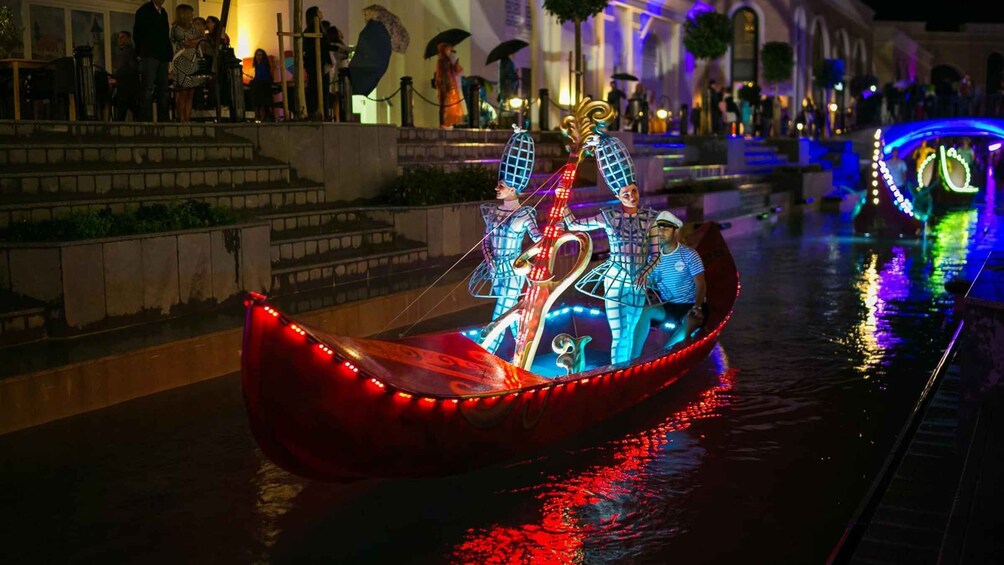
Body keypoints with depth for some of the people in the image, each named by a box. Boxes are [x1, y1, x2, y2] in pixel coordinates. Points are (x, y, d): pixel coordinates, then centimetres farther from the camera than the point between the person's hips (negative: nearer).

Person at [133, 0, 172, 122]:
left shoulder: (163, 12, 19)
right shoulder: (144, 11, 1)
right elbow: (137, 34, -1)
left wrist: (168, 52, 8)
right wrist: (142, 51, -3)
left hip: (162, 57, 6)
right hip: (149, 56, -6)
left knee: (163, 89, 4)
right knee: (148, 89, -10)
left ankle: (163, 120, 6)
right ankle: (146, 120, -13)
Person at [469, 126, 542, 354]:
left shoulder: (524, 214, -11)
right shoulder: (491, 211, 4)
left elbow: (539, 240, -17)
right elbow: (485, 240, 6)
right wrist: (490, 263, -8)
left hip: (513, 271, -6)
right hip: (495, 269, 6)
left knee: (499, 320, -7)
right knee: (509, 314, 15)